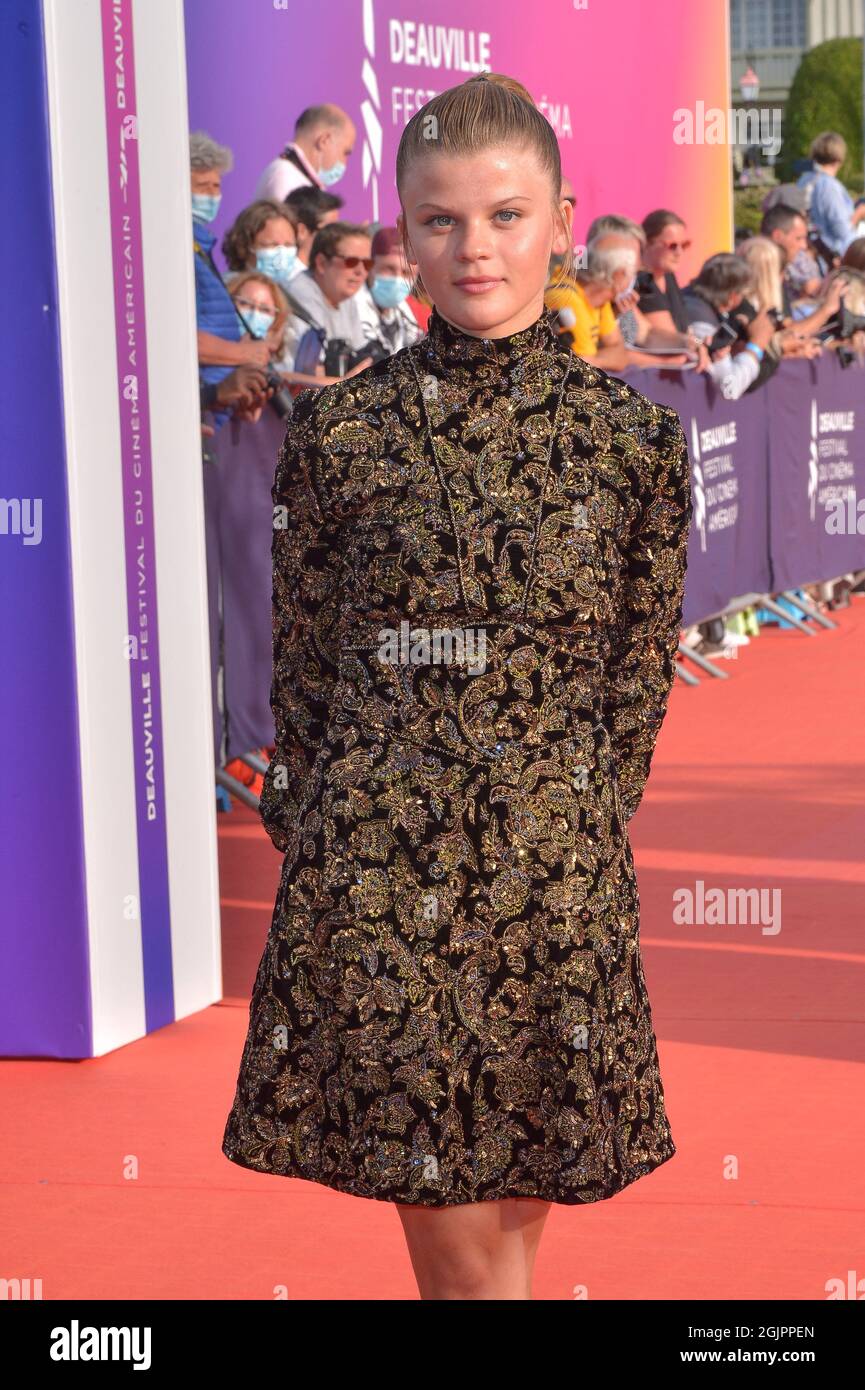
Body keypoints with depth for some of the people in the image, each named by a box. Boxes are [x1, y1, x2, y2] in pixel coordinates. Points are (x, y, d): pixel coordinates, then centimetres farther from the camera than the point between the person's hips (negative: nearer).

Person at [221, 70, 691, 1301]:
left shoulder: (631, 439, 2)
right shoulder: (341, 434, 2)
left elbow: (640, 681, 7)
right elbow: (302, 670, 7)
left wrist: (585, 843, 3)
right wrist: (312, 852, 4)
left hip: (555, 876, 1)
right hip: (379, 875, -1)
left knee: (518, 1212, 8)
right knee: (458, 1240, 1)